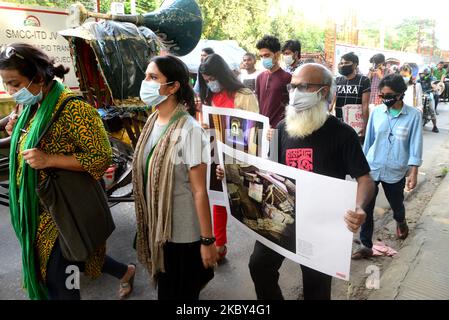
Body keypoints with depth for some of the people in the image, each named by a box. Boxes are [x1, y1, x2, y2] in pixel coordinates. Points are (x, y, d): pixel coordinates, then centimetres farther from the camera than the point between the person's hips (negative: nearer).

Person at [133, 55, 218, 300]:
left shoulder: (189, 131, -21)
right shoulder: (153, 121, 0)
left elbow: (199, 190, -19)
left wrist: (207, 240, -15)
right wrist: (147, 225, 15)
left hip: (183, 235, -7)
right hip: (157, 228, 7)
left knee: (181, 293, 13)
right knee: (165, 289, 25)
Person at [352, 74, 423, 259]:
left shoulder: (413, 115, -7)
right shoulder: (376, 112, -2)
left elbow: (415, 145, -6)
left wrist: (413, 172, -10)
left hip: (395, 171, -1)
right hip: (371, 168, 1)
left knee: (396, 205, 20)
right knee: (366, 208, 1)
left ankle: (401, 222, 56)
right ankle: (366, 246, 15)